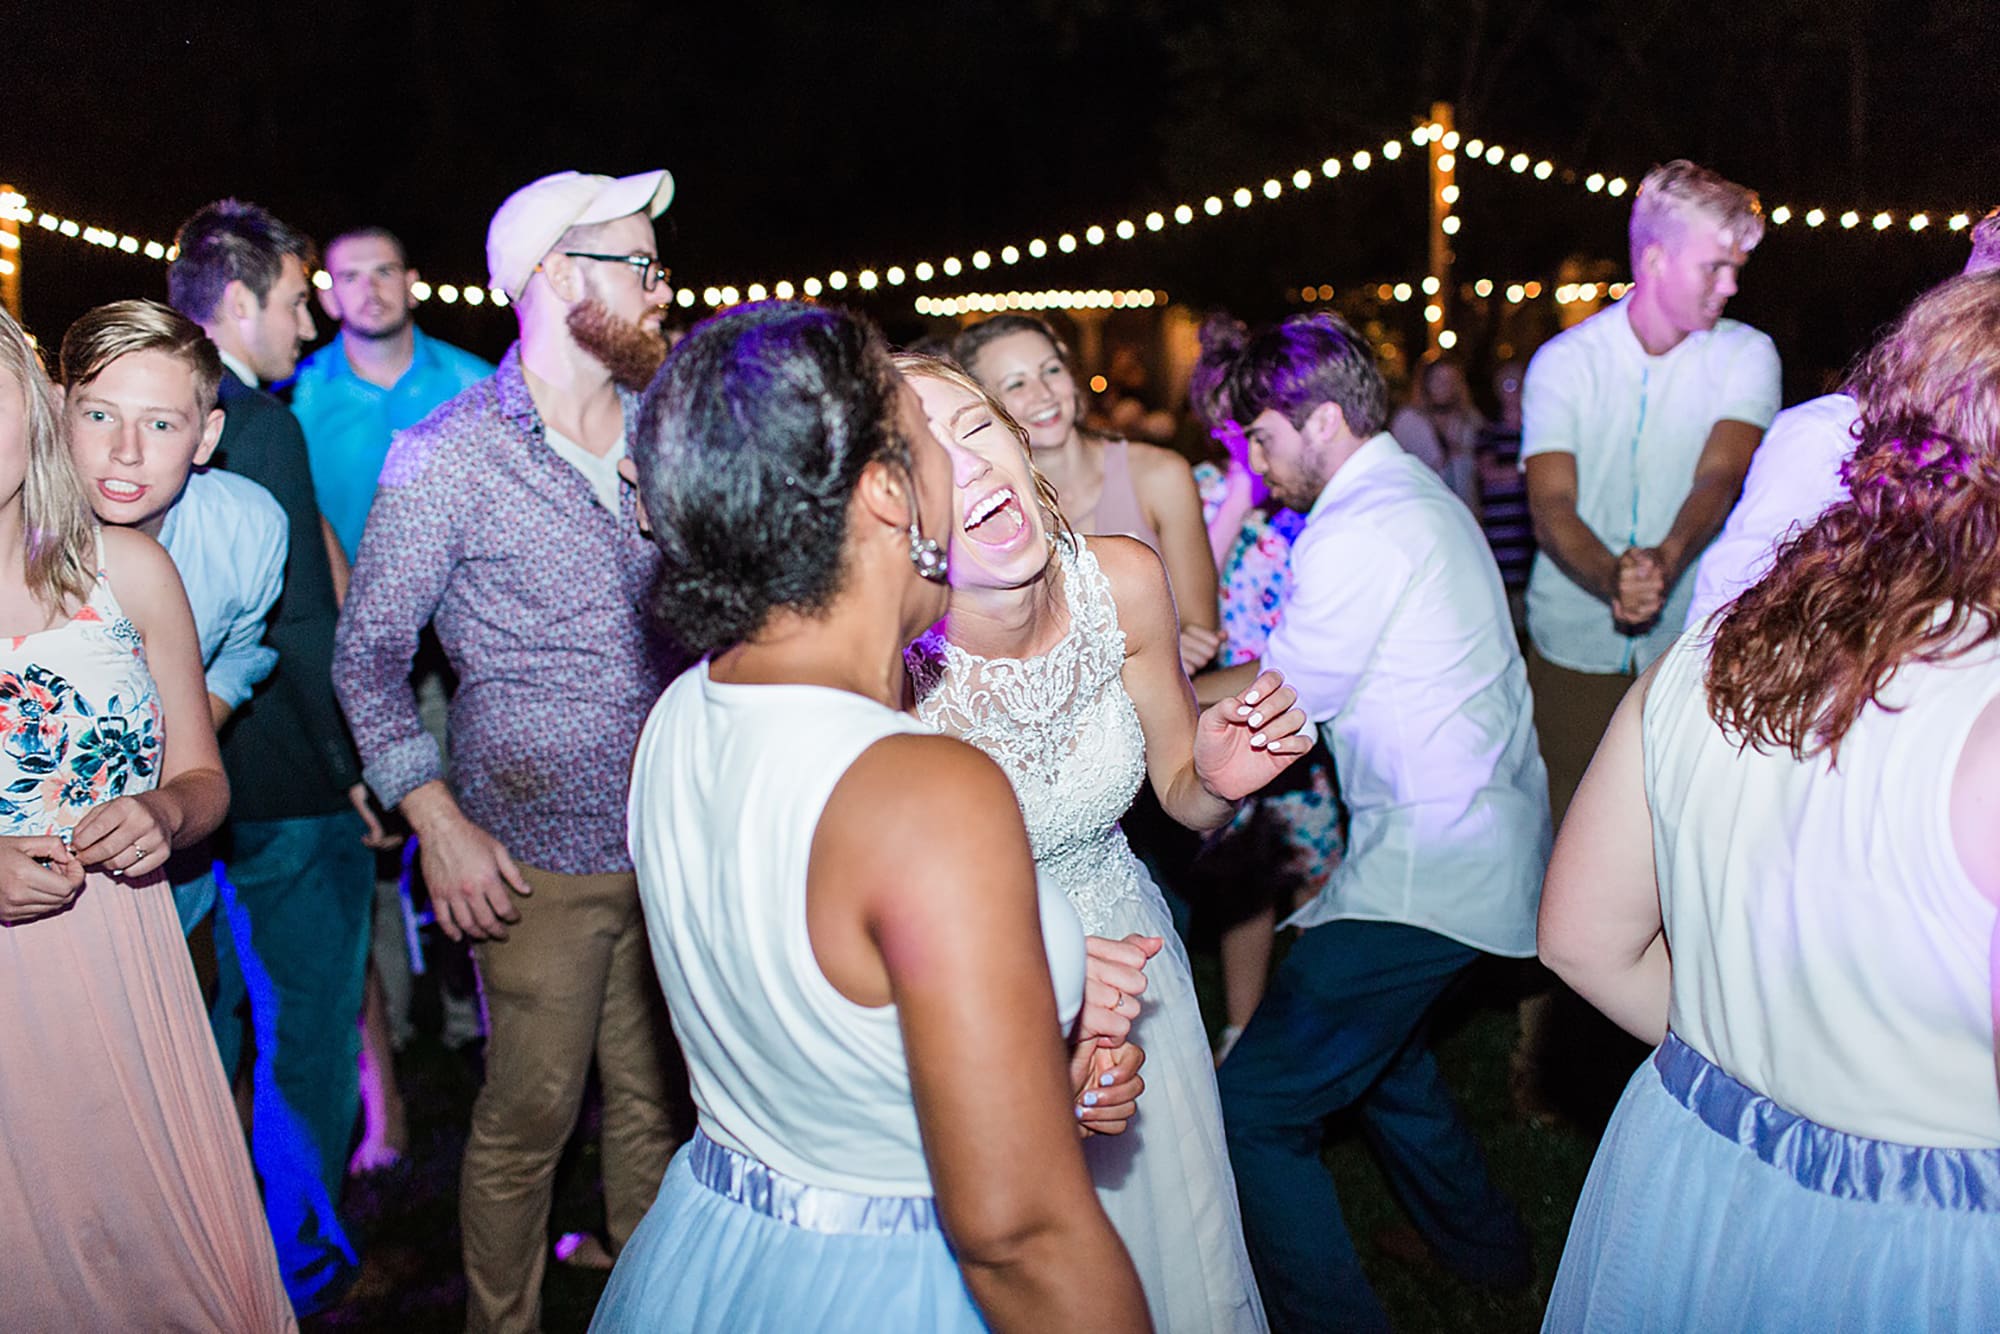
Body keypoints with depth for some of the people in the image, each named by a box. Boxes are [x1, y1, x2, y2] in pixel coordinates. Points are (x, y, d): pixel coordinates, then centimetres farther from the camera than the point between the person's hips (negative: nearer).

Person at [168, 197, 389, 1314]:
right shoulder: (264, 427, -19)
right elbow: (303, 625, -21)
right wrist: (354, 766, -11)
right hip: (289, 786, -9)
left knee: (221, 1030, 23)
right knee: (308, 1037, 7)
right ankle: (303, 1264, 22)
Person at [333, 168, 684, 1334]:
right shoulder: (446, 458, -10)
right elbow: (369, 657, -4)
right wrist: (439, 822, -11)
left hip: (673, 838, 5)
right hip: (541, 855, -4)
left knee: (655, 1099, 17)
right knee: (530, 1117, 6)